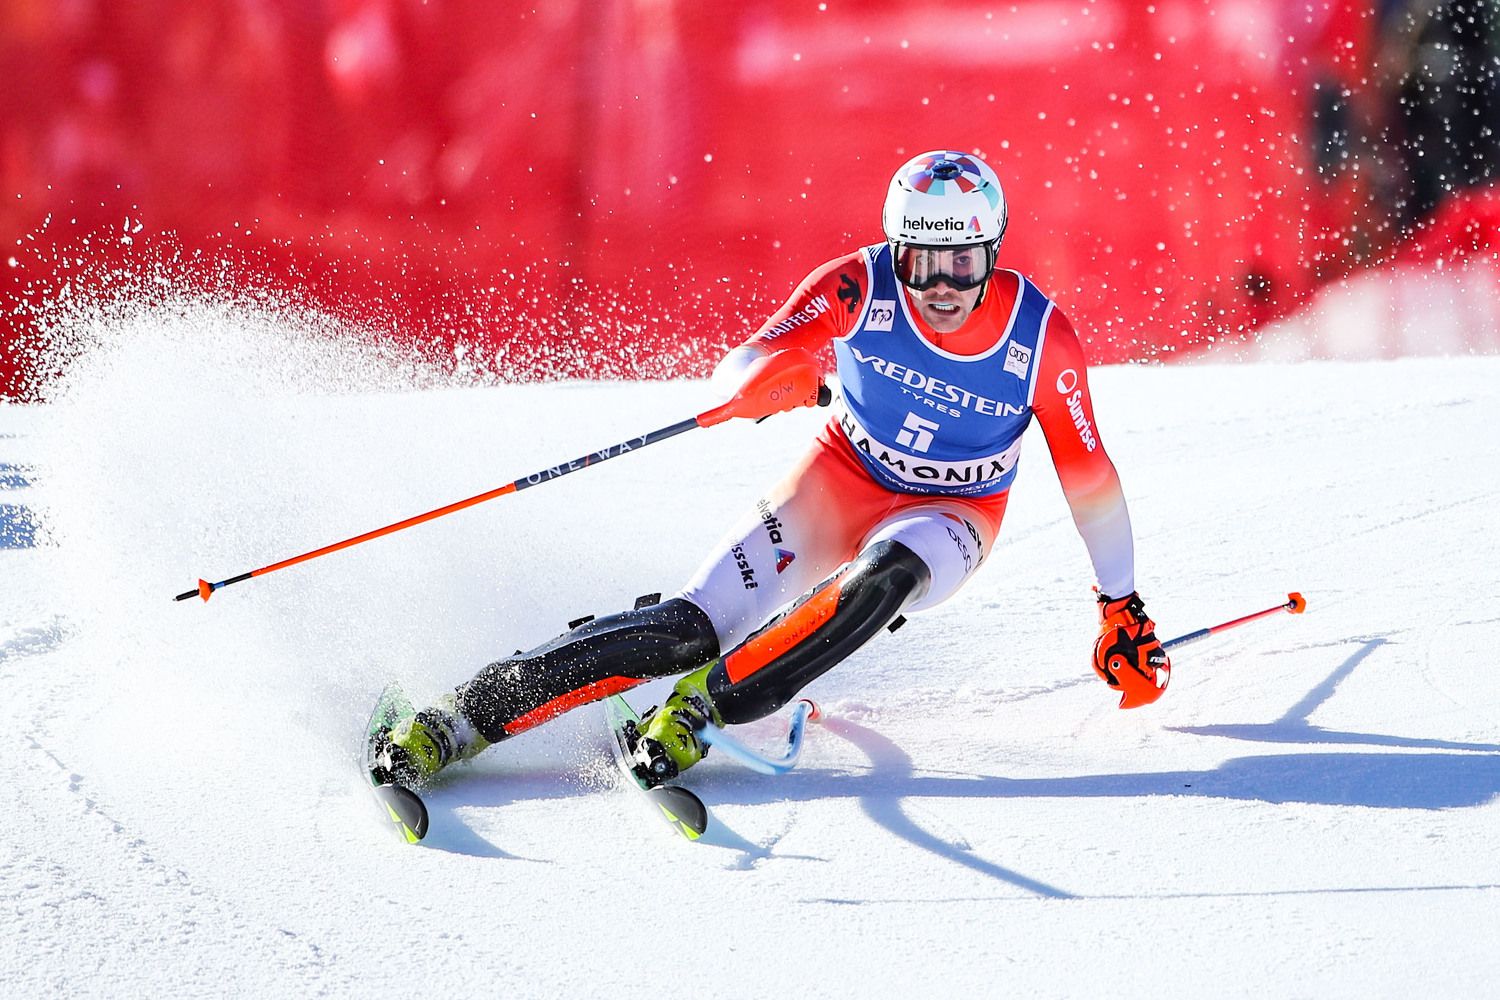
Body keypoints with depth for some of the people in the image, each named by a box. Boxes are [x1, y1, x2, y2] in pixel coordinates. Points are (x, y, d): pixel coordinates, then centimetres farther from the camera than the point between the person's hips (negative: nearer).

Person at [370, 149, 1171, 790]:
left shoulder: (1041, 337, -20)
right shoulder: (859, 286, -21)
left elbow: (1089, 476, -8)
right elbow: (739, 375, -26)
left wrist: (1122, 608, -4)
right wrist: (766, 380, -51)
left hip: (947, 518, 0)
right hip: (838, 481, 0)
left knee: (888, 572, -38)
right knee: (692, 627, -19)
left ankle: (700, 709, -31)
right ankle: (461, 718, -18)